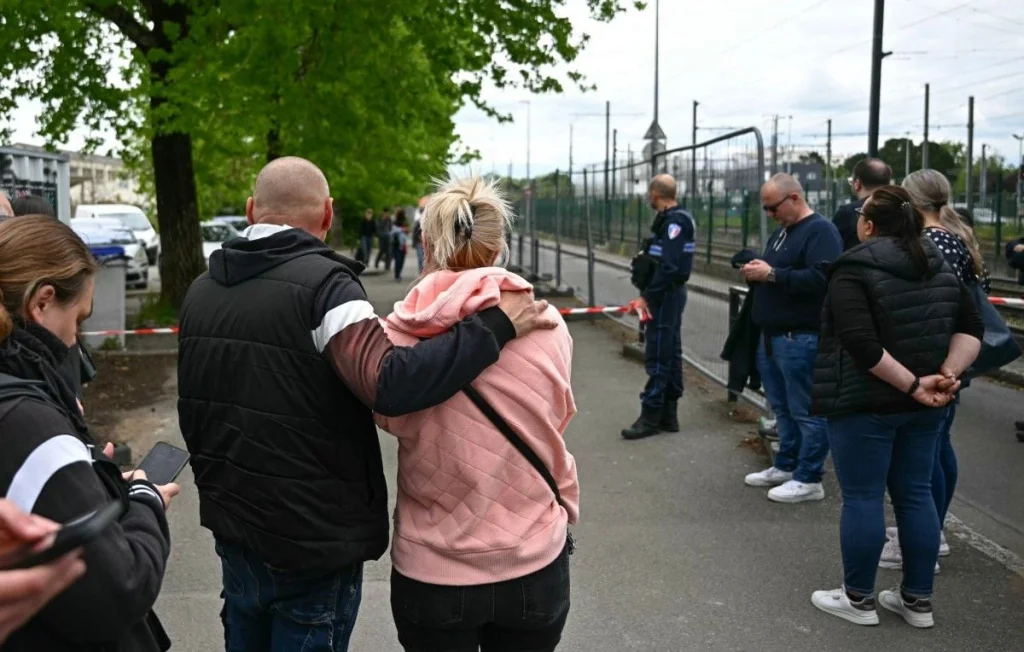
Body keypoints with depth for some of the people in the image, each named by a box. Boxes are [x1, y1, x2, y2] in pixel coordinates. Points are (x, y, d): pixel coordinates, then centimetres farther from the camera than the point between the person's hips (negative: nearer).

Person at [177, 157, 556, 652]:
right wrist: (495, 325, -26)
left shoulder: (201, 291, 5)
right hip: (312, 545, -7)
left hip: (231, 532, 7)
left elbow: (193, 411, 14)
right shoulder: (321, 283, -19)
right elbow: (391, 384, -33)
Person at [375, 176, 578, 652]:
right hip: (534, 566, 1)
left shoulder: (398, 335, -13)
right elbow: (552, 426, -1)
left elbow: (390, 418, 2)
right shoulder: (546, 326, -12)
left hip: (430, 572, 0)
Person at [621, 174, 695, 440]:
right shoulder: (672, 218, 14)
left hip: (665, 295, -10)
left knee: (657, 357, -7)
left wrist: (648, 296, -20)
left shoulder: (674, 221, -17)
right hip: (669, 294, 10)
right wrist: (648, 293, 14)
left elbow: (669, 267, -24)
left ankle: (650, 417, -2)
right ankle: (668, 414, 19)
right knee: (670, 353, 12)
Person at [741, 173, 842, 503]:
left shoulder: (821, 231, -11)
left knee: (806, 411, -3)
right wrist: (756, 273, 4)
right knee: (782, 407, 16)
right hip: (772, 336, 10)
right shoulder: (781, 231, 18)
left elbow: (821, 278, -25)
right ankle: (786, 466, 27)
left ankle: (808, 479, 4)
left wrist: (771, 274, -22)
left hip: (801, 339, -10)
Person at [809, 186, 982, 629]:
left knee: (862, 498, 2)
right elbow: (971, 328, 6)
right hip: (922, 407, 7)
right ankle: (918, 600, 20)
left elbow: (862, 345, -23)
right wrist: (949, 373, -5)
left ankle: (859, 599, 13)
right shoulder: (940, 268, 9)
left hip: (865, 403, -7)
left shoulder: (854, 270, -14)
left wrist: (912, 385, -17)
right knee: (915, 495, 13)